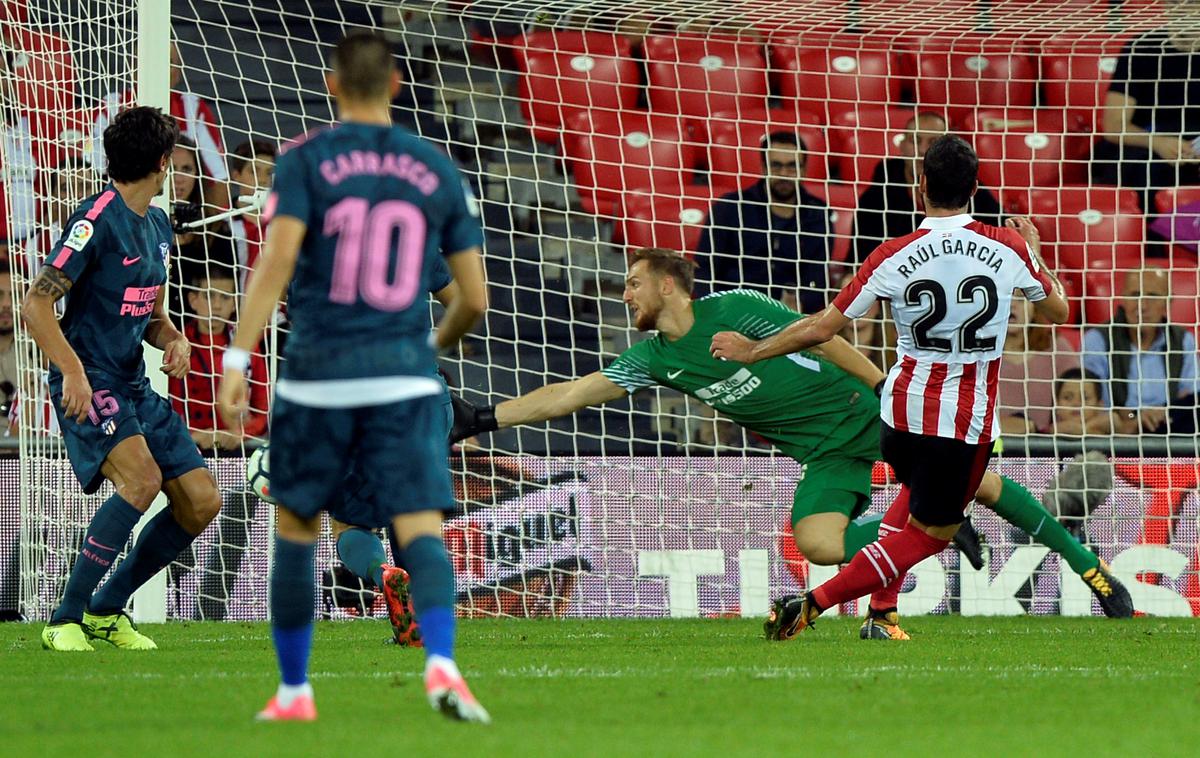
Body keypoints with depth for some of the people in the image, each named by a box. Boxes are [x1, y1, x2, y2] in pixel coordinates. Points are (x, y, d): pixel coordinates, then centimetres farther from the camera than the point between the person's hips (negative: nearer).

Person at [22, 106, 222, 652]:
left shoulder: (158, 226, 15)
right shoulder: (97, 220, -13)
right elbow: (36, 305, -17)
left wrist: (174, 338, 3)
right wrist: (73, 371, -28)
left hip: (134, 385, 9)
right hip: (87, 383, -9)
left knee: (201, 501, 1)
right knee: (142, 477, -30)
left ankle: (106, 610, 15)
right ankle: (65, 621, -22)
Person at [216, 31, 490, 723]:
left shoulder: (305, 161, -1)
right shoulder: (439, 172, 7)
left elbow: (278, 258, -15)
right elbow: (475, 297, 8)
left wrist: (238, 359, -18)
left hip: (317, 376, -1)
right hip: (405, 377, 1)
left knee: (296, 531, 15)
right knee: (421, 530, -6)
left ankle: (294, 692, 19)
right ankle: (441, 662, -32)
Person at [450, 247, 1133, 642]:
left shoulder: (734, 309, -13)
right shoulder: (655, 360, 2)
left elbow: (823, 339, -11)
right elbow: (570, 395, 0)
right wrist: (486, 418, -7)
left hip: (871, 414, -5)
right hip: (829, 454, 5)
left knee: (971, 481, -8)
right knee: (817, 542, -20)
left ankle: (1079, 558, 9)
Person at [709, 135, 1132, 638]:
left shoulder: (894, 257, -9)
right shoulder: (1009, 247, -7)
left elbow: (821, 328, -5)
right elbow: (1058, 310, 11)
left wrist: (752, 351, 9)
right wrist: (1034, 251, 29)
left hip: (903, 406, 3)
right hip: (966, 419, -3)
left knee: (915, 493, 32)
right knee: (928, 533, 6)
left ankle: (882, 610, 25)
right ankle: (810, 605, -9)